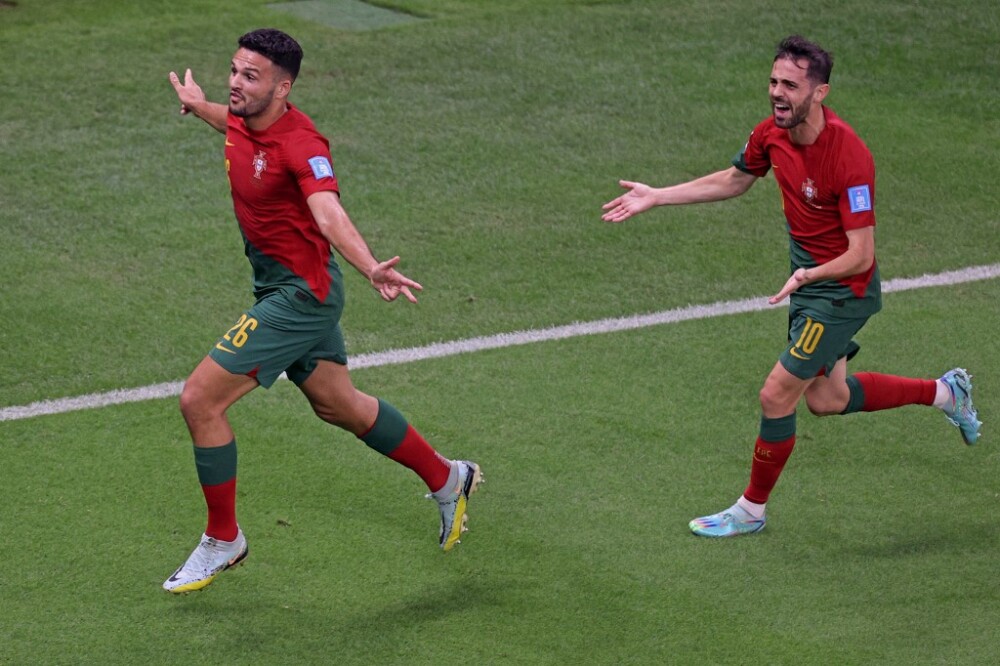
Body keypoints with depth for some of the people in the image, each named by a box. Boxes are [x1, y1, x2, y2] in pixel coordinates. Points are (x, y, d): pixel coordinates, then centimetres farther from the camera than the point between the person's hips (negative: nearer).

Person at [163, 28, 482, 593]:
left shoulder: (300, 144, -26)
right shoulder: (244, 121, -1)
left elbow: (329, 212, -44)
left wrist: (371, 268, -60)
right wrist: (199, 106, 46)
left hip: (301, 293, -9)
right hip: (279, 287, 9)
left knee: (200, 399, -12)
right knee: (339, 405, 24)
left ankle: (223, 541, 5)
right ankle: (447, 479, 42)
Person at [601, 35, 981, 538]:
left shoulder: (848, 157, -31)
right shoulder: (772, 133, -8)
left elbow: (861, 255, -29)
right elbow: (733, 181, 13)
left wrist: (807, 275, -45)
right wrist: (657, 196, 9)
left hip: (842, 291, -8)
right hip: (808, 278, 8)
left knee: (776, 396, -5)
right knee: (826, 399, 19)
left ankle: (751, 511, 15)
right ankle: (943, 391, 37)